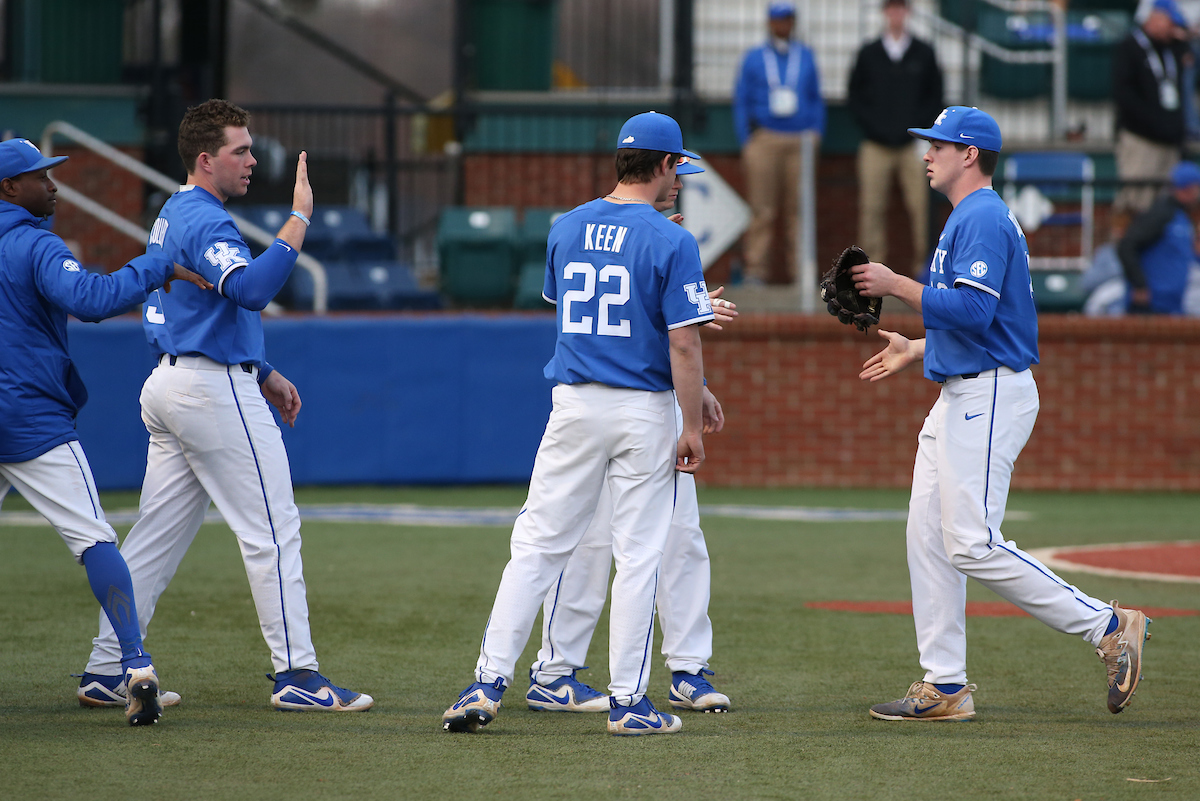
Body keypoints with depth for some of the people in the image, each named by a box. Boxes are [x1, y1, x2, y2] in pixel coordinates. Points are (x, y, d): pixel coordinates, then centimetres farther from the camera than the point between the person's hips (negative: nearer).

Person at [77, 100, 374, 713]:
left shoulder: (175, 215, 18)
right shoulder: (204, 220, -15)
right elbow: (251, 288, -32)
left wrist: (261, 374, 24)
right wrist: (299, 219, -30)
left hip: (171, 382, 10)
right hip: (216, 392, -10)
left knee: (158, 535, 10)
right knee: (273, 528, -6)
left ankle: (105, 670, 10)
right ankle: (296, 673, -7)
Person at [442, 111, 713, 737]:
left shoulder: (566, 228, 5)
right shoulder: (671, 241, -10)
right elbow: (683, 344, -14)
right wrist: (693, 427, -7)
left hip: (574, 403, 4)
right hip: (644, 410, -4)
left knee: (537, 544, 5)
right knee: (638, 555, 3)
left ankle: (488, 684, -2)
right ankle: (627, 702, 4)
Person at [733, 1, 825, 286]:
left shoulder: (806, 57, 15)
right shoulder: (754, 58, 10)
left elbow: (816, 99, 18)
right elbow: (741, 102, 10)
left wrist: (817, 134, 7)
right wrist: (745, 143, 2)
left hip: (801, 141, 1)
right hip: (765, 141, -1)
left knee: (799, 208, -3)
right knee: (762, 210, -7)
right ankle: (755, 270, -7)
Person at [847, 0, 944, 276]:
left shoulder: (924, 54, 12)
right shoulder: (868, 54, 11)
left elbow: (935, 98, 13)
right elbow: (854, 96, 11)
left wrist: (917, 125, -1)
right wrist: (873, 124, -2)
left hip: (912, 144, 0)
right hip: (876, 146, 0)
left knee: (918, 206, -8)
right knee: (871, 207, -7)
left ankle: (922, 262, -4)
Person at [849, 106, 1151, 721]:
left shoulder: (983, 219, -14)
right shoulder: (966, 220, 20)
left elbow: (972, 311, -26)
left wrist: (896, 285, -19)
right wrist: (917, 350, 25)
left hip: (990, 395, -11)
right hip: (959, 396, 11)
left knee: (973, 545, -14)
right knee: (929, 538, 8)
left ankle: (1107, 627, -9)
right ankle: (945, 688, 10)